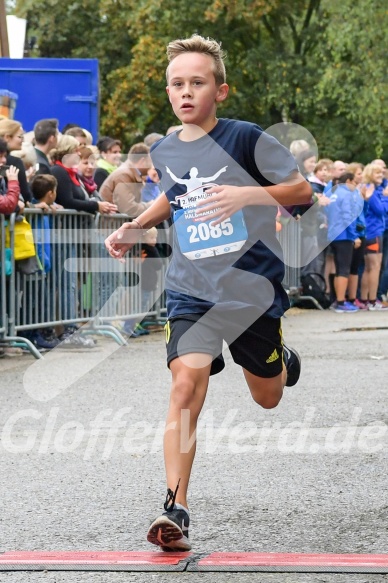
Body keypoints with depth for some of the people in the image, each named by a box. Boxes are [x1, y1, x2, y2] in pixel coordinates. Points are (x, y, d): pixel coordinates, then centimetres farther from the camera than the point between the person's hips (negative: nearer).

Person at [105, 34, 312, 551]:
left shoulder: (246, 138, -11)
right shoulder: (164, 152, 4)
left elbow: (302, 190, -8)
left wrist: (246, 194, -24)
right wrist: (135, 228, 10)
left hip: (253, 290, -2)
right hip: (191, 292, 2)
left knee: (267, 398, 14)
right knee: (185, 387, -19)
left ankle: (283, 361, 52)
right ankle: (175, 509, -15)